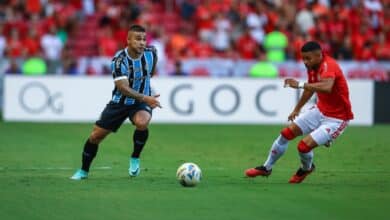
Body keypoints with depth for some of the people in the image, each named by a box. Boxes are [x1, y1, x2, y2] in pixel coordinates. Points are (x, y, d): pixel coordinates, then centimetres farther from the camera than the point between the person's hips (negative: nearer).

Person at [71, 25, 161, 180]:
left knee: (142, 122, -34)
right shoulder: (119, 60, -24)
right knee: (96, 136, 0)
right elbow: (124, 89, -31)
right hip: (120, 102, -1)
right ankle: (83, 171, 24)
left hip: (141, 102, 1)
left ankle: (135, 158, -8)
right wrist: (145, 98, -41)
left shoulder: (151, 53, -12)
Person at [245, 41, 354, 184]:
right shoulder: (312, 68, -1)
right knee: (287, 133, 4)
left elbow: (327, 87, -50)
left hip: (336, 118, -8)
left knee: (304, 145, -18)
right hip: (320, 110, 8)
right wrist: (297, 109, 29)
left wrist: (300, 85, -50)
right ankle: (266, 168, 23)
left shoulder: (328, 66, -28)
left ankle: (306, 168, 18)